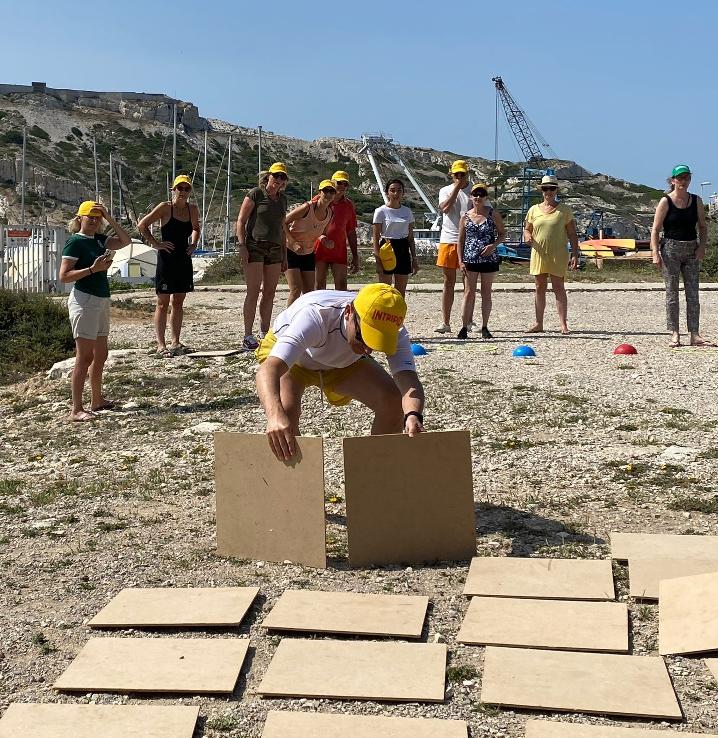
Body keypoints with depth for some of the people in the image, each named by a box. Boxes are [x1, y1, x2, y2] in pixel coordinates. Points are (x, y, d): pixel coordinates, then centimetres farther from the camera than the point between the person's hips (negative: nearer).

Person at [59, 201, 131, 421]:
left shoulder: (99, 240, 12)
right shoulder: (75, 242, -10)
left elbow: (125, 240, 10)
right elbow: (64, 276, -15)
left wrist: (109, 218, 3)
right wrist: (92, 269, -22)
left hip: (102, 300, 9)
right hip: (84, 300, -9)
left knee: (100, 355, 15)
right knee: (85, 357, -9)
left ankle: (97, 400, 27)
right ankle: (76, 409, -6)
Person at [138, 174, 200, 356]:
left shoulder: (192, 209, 6)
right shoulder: (165, 207, -9)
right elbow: (142, 225, -7)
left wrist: (193, 244, 9)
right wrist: (156, 244, -12)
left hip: (184, 259, 6)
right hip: (166, 259, -5)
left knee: (178, 302, 10)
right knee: (163, 303, -2)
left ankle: (175, 342, 18)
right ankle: (161, 345, 0)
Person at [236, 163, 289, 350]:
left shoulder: (283, 199, 15)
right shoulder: (255, 194, -3)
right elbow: (241, 221, -5)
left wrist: (285, 255, 19)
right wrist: (242, 246, -14)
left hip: (275, 249, 6)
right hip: (255, 246, -6)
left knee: (269, 293, 6)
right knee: (253, 292, -8)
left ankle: (264, 334, 13)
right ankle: (248, 336, -5)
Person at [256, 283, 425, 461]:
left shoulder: (393, 331, -32)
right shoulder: (315, 316, -45)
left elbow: (409, 381, -40)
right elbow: (268, 370, -56)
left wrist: (413, 416, -64)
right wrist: (275, 413, -76)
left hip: (344, 362, 3)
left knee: (392, 401, -17)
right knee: (286, 410, -33)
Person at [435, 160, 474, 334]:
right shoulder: (445, 190, 9)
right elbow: (444, 208, -11)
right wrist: (456, 188, -10)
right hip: (448, 240, 1)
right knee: (448, 282, 3)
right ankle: (445, 322, 5)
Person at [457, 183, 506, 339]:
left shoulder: (493, 214, 1)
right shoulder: (465, 217, 4)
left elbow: (502, 233, 7)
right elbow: (461, 240, 6)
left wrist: (493, 245, -12)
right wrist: (460, 261, -1)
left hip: (489, 259, 0)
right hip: (470, 259, 0)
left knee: (486, 292, 7)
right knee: (469, 292, 0)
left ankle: (484, 327, 14)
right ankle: (464, 327, 3)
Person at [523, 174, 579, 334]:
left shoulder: (564, 210, 4)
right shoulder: (534, 210, 11)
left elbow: (572, 234, 3)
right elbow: (527, 229, 17)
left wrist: (575, 254, -4)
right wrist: (528, 237, -8)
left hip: (558, 255, -3)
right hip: (538, 254, 3)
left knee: (558, 288, -5)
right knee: (540, 288, 6)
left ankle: (563, 324, -3)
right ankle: (539, 323, 11)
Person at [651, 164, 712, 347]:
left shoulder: (696, 201, 8)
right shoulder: (666, 202, -3)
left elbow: (703, 226, 13)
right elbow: (655, 229, -5)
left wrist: (702, 246, -3)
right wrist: (655, 253, -15)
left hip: (691, 250, 4)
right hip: (671, 250, -4)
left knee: (693, 294, 1)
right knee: (672, 293, -1)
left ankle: (694, 335, 2)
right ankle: (674, 334, 3)